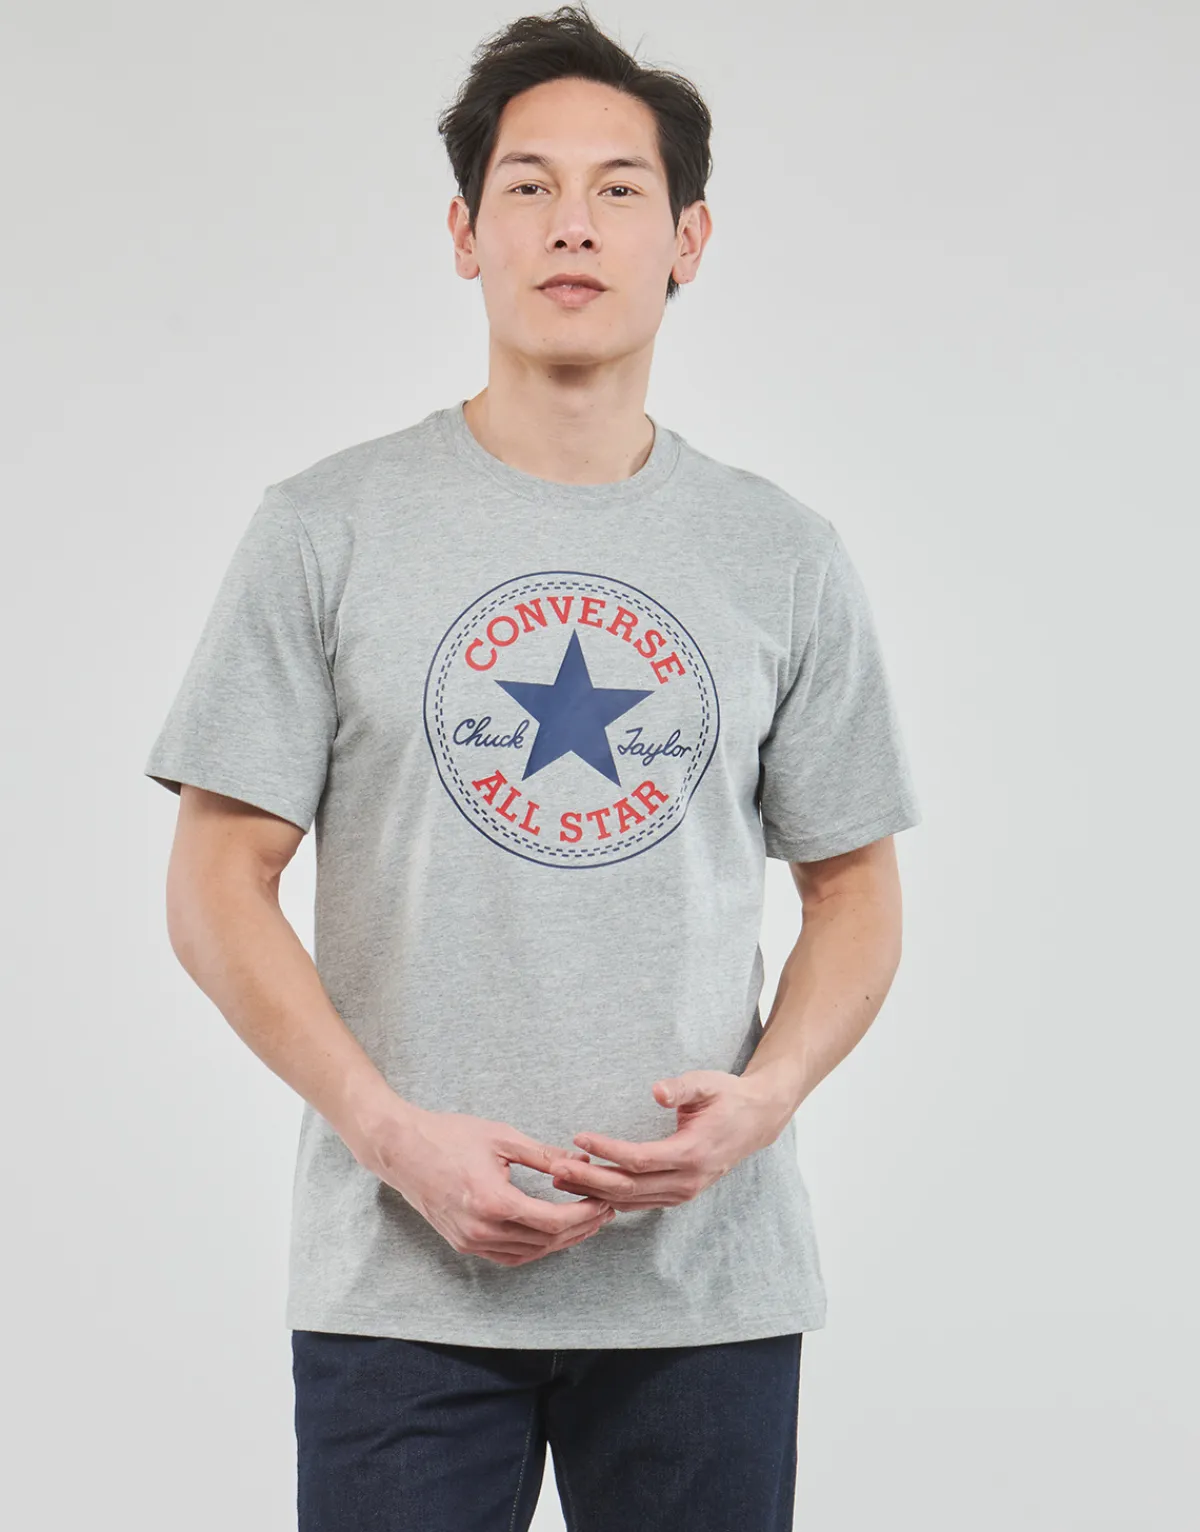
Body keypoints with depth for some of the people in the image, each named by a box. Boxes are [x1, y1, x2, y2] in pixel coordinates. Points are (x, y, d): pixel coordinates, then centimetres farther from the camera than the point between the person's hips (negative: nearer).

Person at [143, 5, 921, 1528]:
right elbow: (216, 888, -1)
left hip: (706, 1280, 2)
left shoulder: (785, 557, 6)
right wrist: (399, 1137, -13)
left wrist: (765, 1094, -9)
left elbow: (854, 889, 10)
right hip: (400, 1280, -2)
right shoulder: (325, 532, 0)